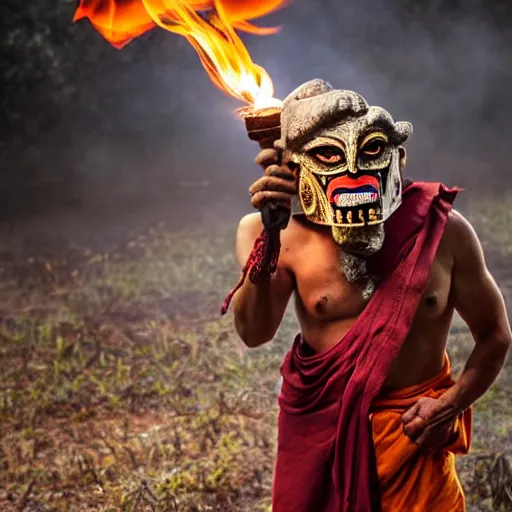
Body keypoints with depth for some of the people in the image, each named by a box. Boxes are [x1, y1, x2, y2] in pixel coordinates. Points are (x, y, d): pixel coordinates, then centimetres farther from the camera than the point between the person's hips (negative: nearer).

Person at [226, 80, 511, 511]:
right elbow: (254, 333, -25)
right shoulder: (291, 238, -11)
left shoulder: (443, 231, -10)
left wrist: (452, 404, -13)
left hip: (413, 430, 0)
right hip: (321, 427, 1)